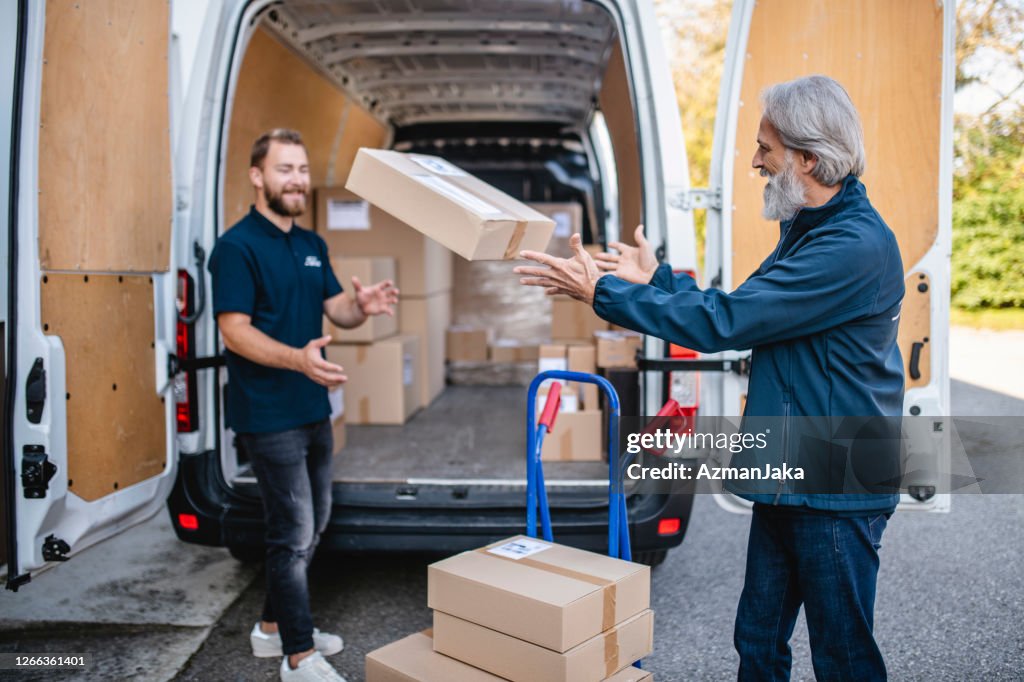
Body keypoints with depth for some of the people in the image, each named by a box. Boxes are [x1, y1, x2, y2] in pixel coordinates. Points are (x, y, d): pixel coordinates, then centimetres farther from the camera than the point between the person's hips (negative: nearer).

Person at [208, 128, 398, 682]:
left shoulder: (312, 246, 12)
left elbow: (335, 309, 10)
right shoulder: (237, 246, -12)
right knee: (293, 533, -1)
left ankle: (273, 626, 35)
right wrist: (298, 358, -35)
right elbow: (234, 329, -19)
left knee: (312, 524, 18)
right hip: (269, 416, -8)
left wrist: (362, 306, -14)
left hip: (314, 410, 9)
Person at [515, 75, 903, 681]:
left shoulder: (856, 247, -23)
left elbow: (722, 322, -25)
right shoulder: (809, 228, 11)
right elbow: (737, 311, 15)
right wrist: (656, 279, 10)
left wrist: (602, 291, -19)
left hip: (837, 493, -9)